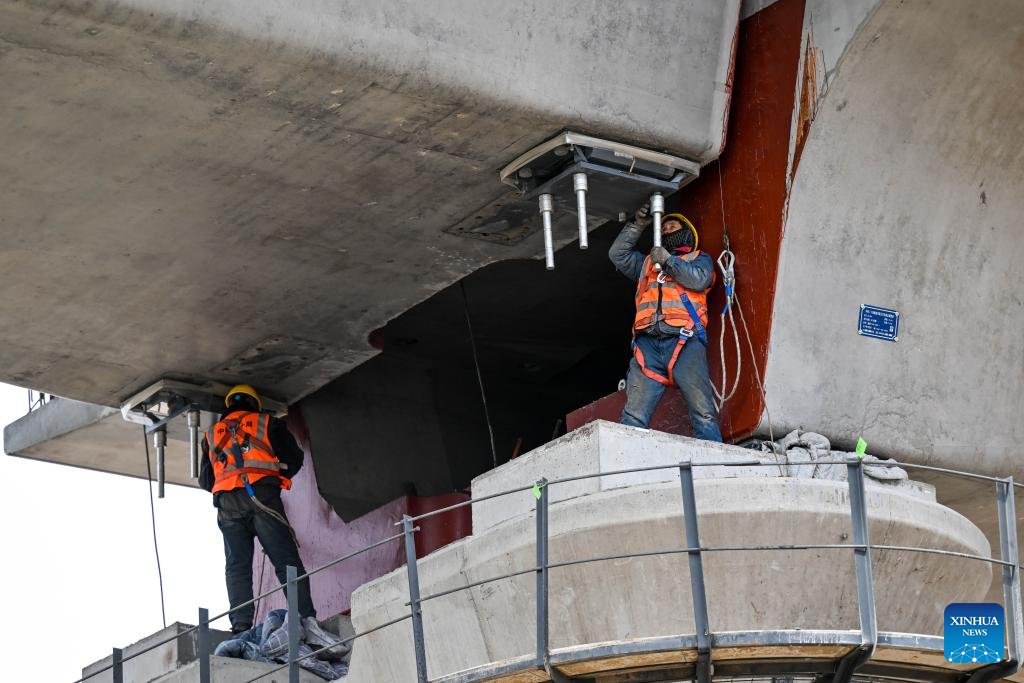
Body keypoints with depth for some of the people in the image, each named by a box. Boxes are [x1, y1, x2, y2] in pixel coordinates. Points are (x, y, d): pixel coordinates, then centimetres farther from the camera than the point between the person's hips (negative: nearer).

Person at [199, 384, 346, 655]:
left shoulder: (212, 434, 27)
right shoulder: (268, 423, 18)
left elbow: (205, 481, 28)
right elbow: (295, 459, 15)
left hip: (227, 505, 3)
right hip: (261, 496, -3)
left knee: (237, 568, -1)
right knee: (287, 561, -11)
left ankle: (241, 628, -16)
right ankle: (308, 622, -25)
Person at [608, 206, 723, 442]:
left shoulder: (699, 259, 24)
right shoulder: (647, 263, 38)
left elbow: (699, 279, 4)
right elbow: (617, 253, 29)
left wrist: (669, 261, 2)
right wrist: (638, 225, 23)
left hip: (683, 340, -3)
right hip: (648, 341, 3)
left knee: (703, 412, -17)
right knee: (634, 415, -13)